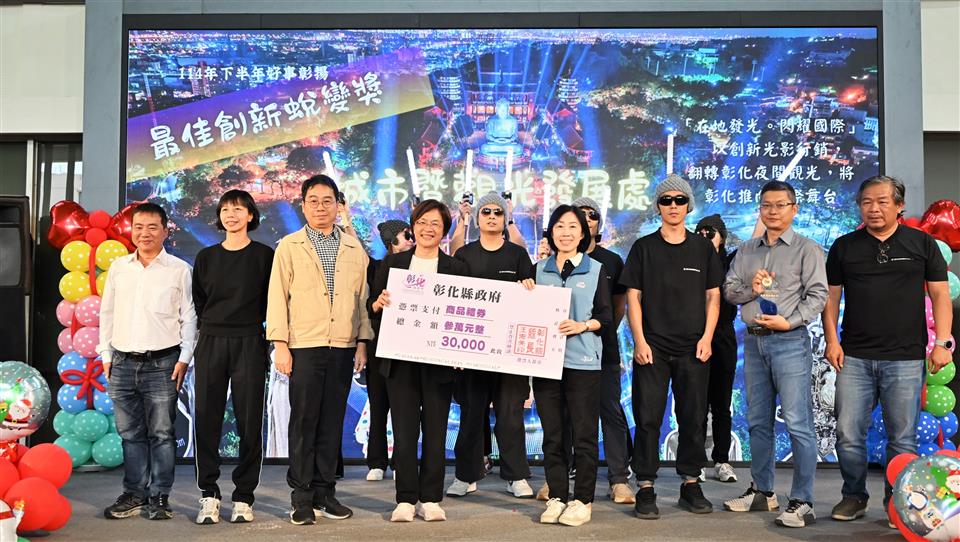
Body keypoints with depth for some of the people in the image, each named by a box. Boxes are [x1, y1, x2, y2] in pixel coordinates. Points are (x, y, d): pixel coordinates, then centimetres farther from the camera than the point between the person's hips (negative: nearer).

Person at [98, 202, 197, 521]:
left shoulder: (179, 269, 2)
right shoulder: (119, 267, 12)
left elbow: (188, 317, 2)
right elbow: (107, 313, 16)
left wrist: (184, 358, -4)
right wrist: (106, 355, 11)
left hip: (161, 363, -3)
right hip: (122, 362, 4)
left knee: (161, 433, 0)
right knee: (130, 433, 8)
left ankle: (159, 497, 7)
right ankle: (134, 494, 17)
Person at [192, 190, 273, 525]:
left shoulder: (264, 255, 3)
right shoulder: (206, 257, 11)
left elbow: (272, 302, 5)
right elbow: (198, 302, 17)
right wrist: (214, 326, 10)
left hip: (249, 344, -2)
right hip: (211, 343, 3)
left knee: (249, 421, -1)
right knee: (206, 419, 0)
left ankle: (243, 497, 6)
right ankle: (209, 495, 8)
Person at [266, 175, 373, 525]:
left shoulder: (354, 249, 12)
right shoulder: (289, 246, 6)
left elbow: (362, 297, 12)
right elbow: (277, 297, 2)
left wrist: (362, 343, 6)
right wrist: (280, 345, -5)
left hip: (342, 348, 2)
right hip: (304, 347, -2)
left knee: (332, 423, 6)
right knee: (304, 423, 0)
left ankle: (324, 492, 15)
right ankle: (302, 497, 7)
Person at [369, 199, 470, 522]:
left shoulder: (457, 268, 7)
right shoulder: (392, 263, 9)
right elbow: (372, 307, 10)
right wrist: (379, 303, -12)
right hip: (400, 360, 0)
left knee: (435, 432, 5)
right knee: (404, 432, 1)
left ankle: (431, 499, 14)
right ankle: (405, 499, 10)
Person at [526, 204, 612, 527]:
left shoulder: (595, 269, 5)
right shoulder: (540, 269, 11)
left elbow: (606, 315, 3)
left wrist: (582, 326, -14)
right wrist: (526, 296, -4)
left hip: (582, 360, -2)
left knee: (584, 434, 0)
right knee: (552, 433, 7)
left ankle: (582, 500, 10)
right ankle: (557, 497, 16)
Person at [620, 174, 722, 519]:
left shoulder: (703, 248, 9)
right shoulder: (644, 247, 5)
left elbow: (713, 296, 9)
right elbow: (633, 297, 2)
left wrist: (707, 337, -3)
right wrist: (639, 341, -7)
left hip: (693, 348, 2)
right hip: (652, 347, -1)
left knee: (693, 417, 6)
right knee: (648, 417, -2)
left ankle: (690, 484, 18)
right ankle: (646, 488, 4)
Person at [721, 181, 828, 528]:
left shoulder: (807, 249, 0)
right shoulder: (747, 251, 15)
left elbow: (818, 295, -6)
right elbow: (728, 290, 11)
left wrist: (790, 321, -17)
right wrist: (750, 289, -8)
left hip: (790, 341, -6)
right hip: (754, 341, 6)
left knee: (797, 422, -9)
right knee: (758, 421, 12)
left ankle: (802, 502, -3)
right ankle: (762, 492, 23)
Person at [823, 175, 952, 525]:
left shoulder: (922, 243, 5)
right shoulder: (844, 246, 8)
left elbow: (940, 295, 4)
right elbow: (832, 296, 10)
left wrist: (942, 342, -4)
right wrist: (832, 340, 0)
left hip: (905, 358, -1)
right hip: (854, 358, 2)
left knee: (902, 438, 5)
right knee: (848, 434, 2)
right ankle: (854, 496, 20)